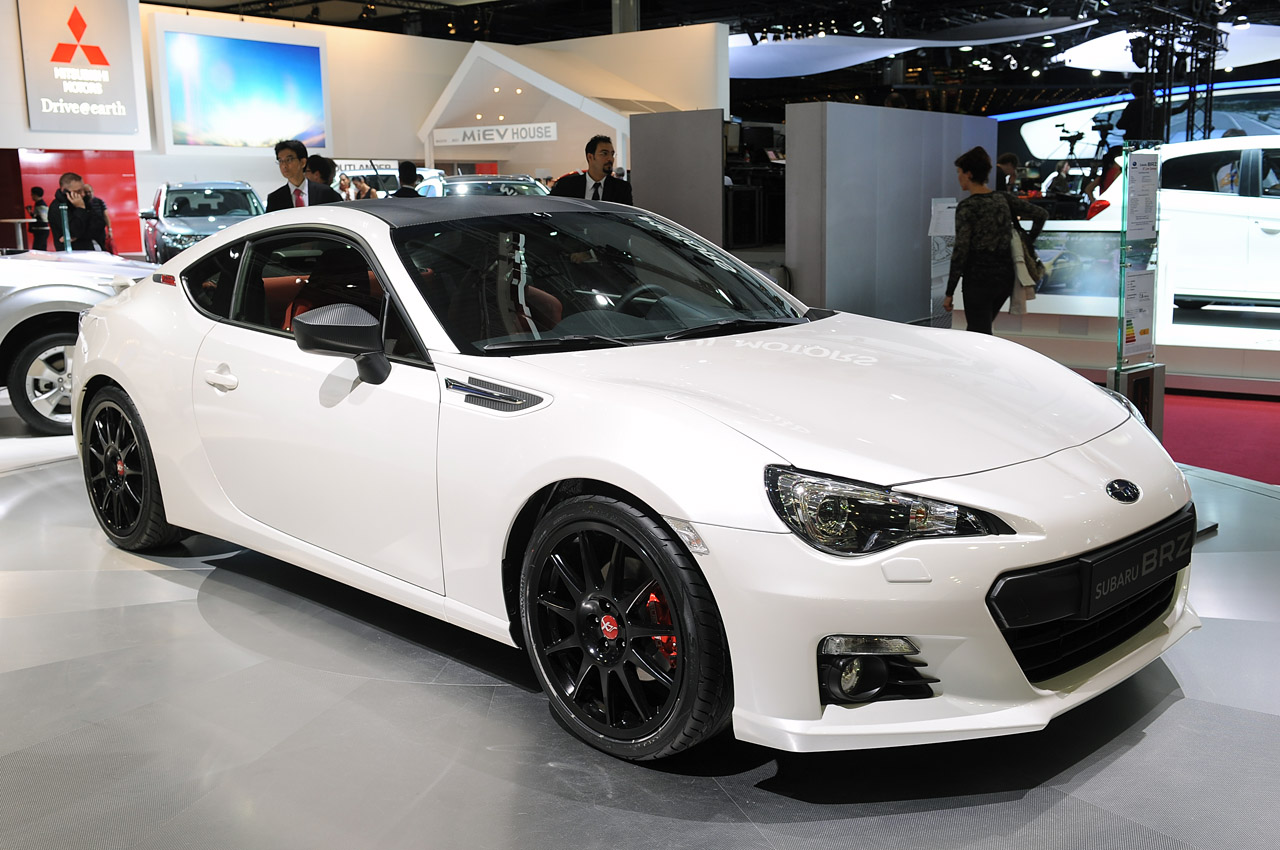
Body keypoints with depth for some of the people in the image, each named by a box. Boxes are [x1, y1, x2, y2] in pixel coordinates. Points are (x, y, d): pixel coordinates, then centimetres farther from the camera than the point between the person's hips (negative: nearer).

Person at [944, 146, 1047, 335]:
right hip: (1005, 276, 7)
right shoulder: (1004, 199, 5)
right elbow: (1041, 215, 9)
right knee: (978, 331, 22)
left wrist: (949, 293, -12)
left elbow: (961, 251, -16)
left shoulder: (966, 207, -14)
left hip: (979, 279, -7)